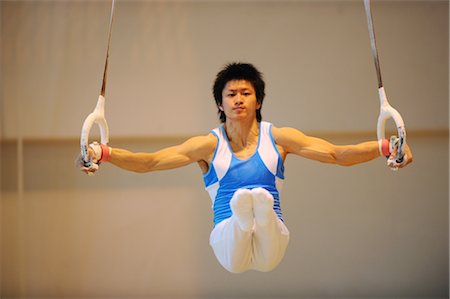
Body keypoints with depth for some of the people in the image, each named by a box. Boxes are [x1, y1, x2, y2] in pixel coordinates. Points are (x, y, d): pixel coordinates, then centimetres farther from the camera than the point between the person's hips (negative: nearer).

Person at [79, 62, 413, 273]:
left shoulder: (279, 138, 11)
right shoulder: (209, 144, 11)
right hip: (229, 239, 0)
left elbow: (337, 153, 4)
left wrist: (384, 148, -14)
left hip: (270, 248, 0)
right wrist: (105, 154, -17)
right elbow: (149, 162, 1)